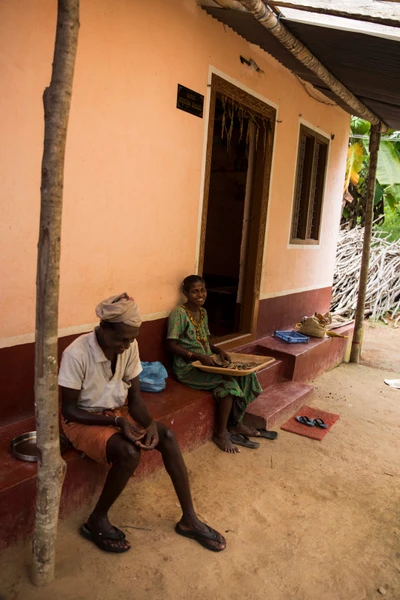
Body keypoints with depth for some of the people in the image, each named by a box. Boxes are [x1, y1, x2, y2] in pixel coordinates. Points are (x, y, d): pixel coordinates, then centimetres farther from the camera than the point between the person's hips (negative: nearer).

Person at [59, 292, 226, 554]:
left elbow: (135, 397, -3)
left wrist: (150, 423, -23)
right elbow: (68, 409, -19)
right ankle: (96, 521, -4)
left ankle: (189, 519, -3)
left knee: (166, 436, -15)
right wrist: (117, 421, -27)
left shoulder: (129, 346, -10)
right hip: (83, 421, -5)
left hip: (118, 412, 6)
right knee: (129, 453, -30)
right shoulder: (77, 354, -27)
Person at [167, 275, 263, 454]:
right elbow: (171, 345, -17)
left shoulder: (203, 312, 12)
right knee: (228, 381, -26)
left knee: (245, 374, -10)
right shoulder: (179, 313, -13)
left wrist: (218, 350, -3)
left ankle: (236, 423, 5)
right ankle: (221, 433, -8)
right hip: (187, 367, -8)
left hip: (207, 362, 8)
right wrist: (199, 356, -23)